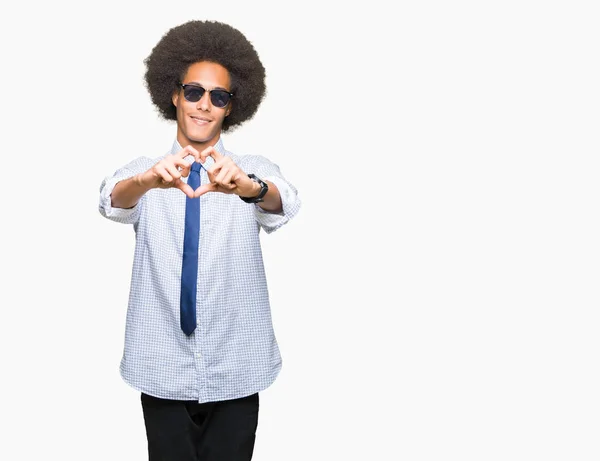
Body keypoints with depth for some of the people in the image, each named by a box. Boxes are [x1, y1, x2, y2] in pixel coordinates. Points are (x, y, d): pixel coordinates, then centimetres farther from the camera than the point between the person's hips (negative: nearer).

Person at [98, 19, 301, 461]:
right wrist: (147, 180, -42)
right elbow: (114, 201, -19)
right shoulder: (143, 173, 2)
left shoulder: (254, 171, 0)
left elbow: (283, 204, -21)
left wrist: (247, 187, -44)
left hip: (235, 371, 0)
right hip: (163, 370, 1)